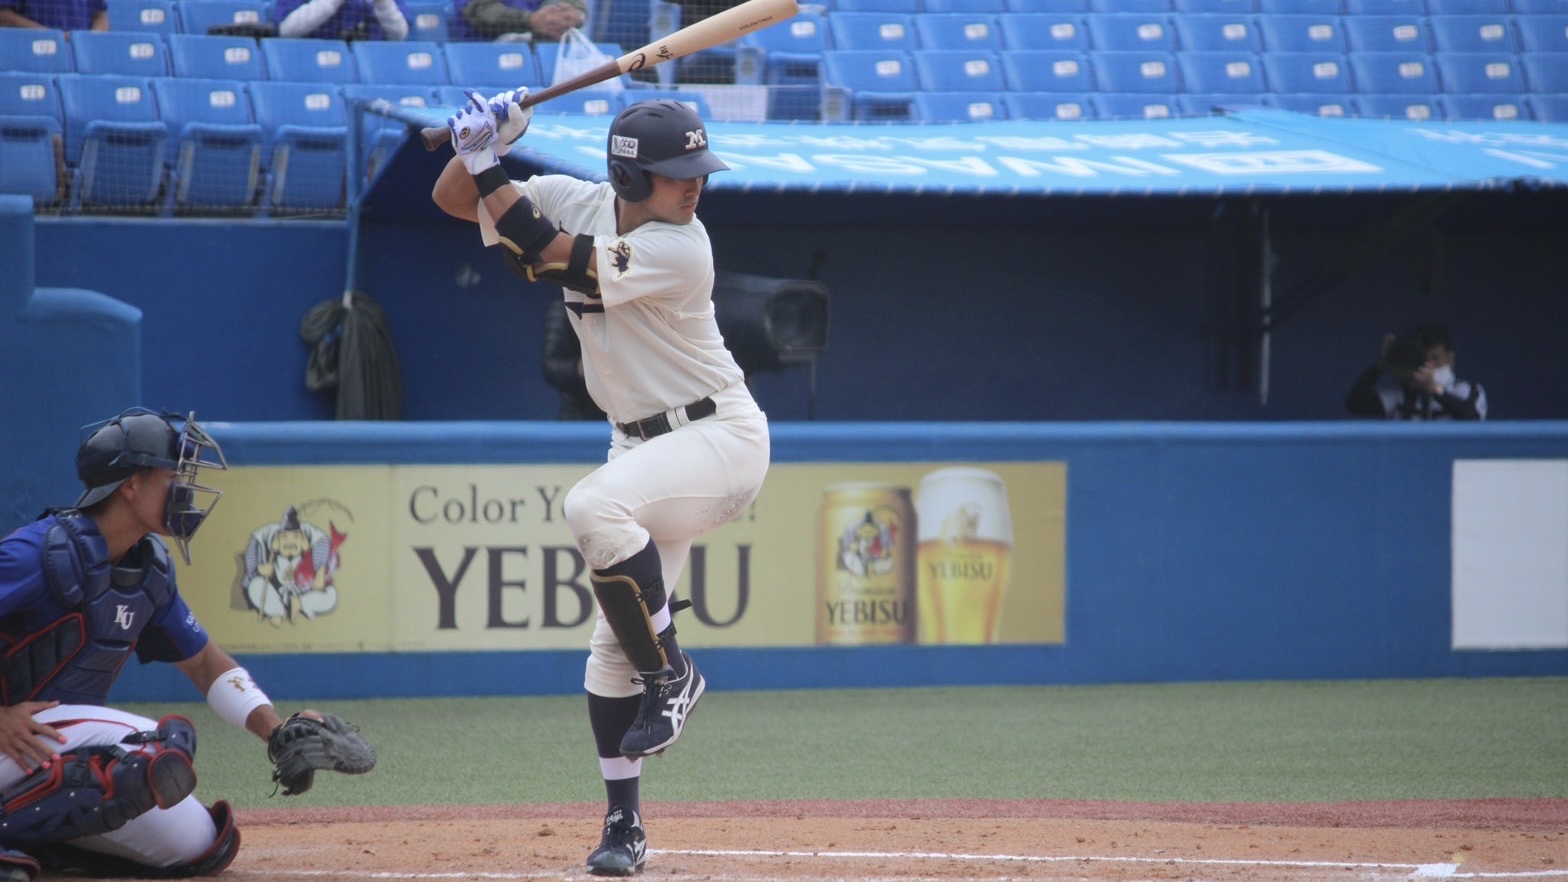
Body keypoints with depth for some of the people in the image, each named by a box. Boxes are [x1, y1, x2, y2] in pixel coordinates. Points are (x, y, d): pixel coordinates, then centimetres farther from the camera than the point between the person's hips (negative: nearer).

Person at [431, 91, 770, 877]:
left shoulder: (680, 250, -24)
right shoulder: (575, 201, -3)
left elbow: (541, 256, -28)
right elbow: (453, 198, 2)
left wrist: (490, 170, -24)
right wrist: (481, 150, -17)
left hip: (720, 436, -7)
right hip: (640, 442, 7)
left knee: (593, 508, -35)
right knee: (613, 639, 3)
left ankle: (670, 673, -16)